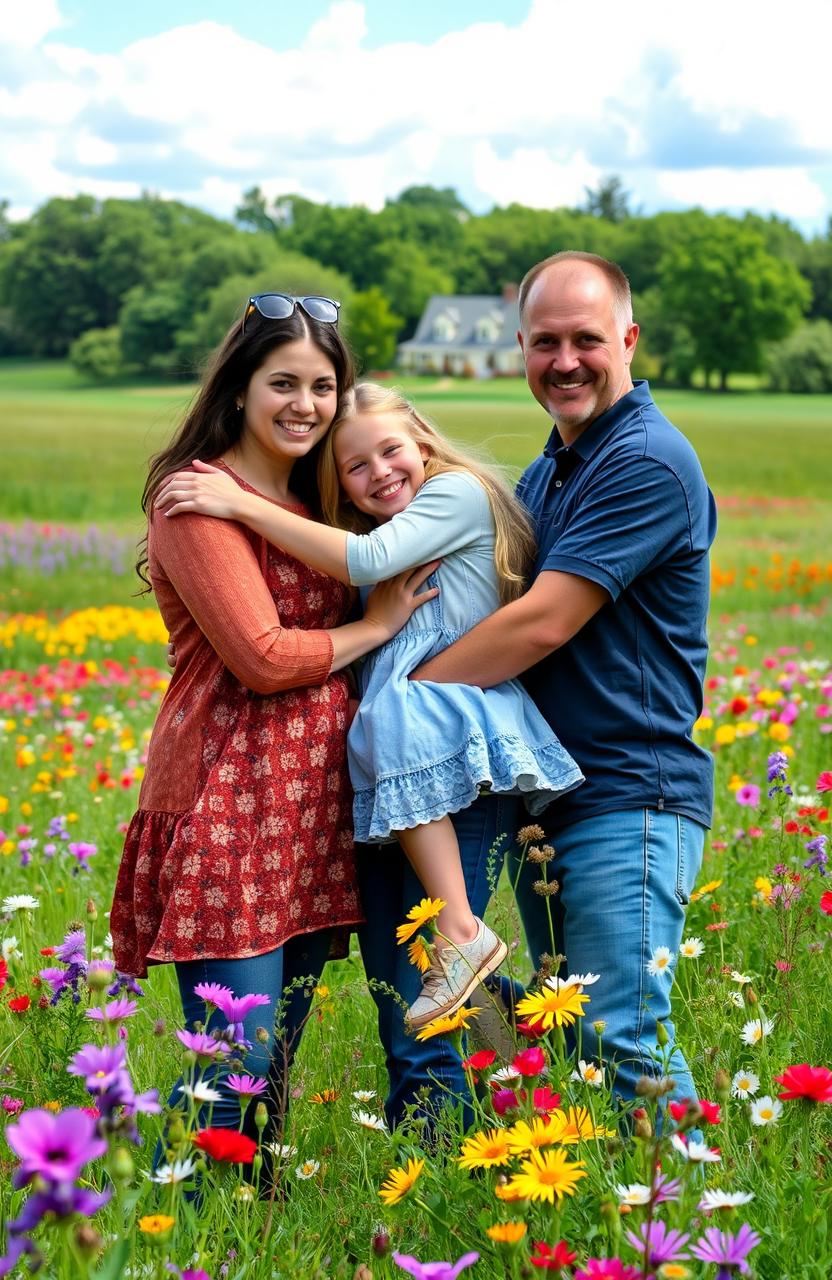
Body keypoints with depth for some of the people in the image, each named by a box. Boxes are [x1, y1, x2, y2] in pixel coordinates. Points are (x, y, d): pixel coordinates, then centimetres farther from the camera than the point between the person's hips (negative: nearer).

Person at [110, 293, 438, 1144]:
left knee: (277, 1067, 11)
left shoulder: (310, 503, 17)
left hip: (312, 811, 8)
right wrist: (378, 625, -3)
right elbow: (263, 658, -16)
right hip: (229, 808, -8)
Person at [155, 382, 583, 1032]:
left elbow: (369, 561, -21)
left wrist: (244, 504, -21)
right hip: (400, 695, 9)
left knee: (395, 716, -32)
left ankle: (461, 934, -31)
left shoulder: (459, 491, -5)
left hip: (459, 696, -9)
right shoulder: (381, 526, 23)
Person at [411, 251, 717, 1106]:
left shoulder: (646, 462, -15)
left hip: (628, 799, -9)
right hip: (548, 798, 10)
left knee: (622, 1036, -11)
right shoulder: (549, 471, 17)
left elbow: (543, 622, -20)